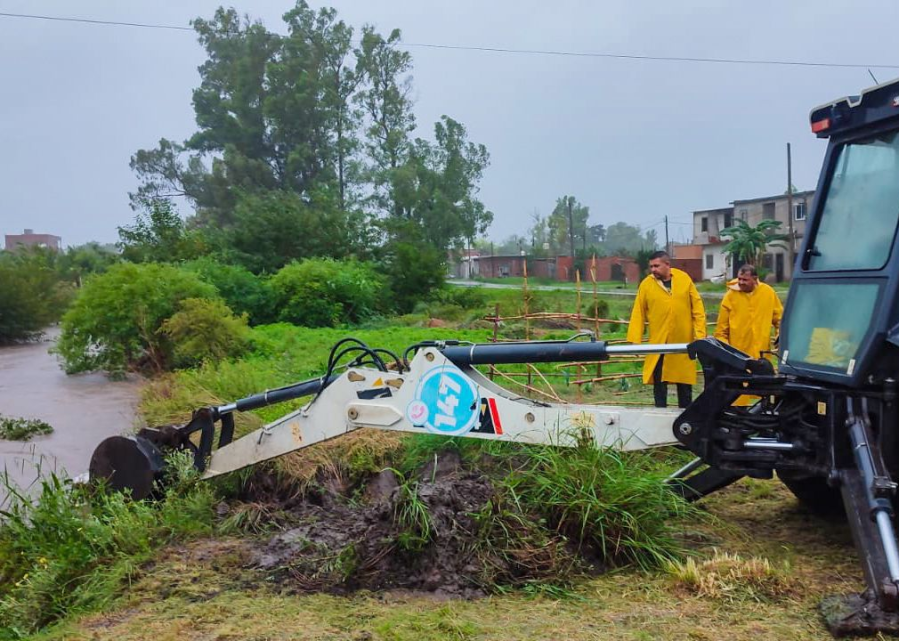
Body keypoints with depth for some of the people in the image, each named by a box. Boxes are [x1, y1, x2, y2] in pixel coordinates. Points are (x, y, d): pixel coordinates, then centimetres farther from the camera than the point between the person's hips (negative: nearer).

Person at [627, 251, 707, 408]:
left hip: (683, 340, 1)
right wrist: (634, 341, -10)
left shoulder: (684, 278, 0)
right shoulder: (646, 284, -4)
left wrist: (700, 334, -3)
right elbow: (638, 314, -4)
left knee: (685, 380, 12)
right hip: (659, 342, -1)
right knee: (659, 381, 1)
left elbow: (697, 308, 2)